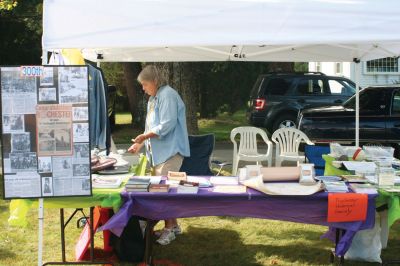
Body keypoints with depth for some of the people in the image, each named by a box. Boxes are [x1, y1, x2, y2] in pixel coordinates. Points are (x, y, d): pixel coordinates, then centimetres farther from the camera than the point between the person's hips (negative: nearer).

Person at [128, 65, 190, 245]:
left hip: (170, 151, -9)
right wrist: (140, 143, 15)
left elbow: (167, 125, -21)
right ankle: (173, 225, 20)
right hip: (159, 152, 10)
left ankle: (169, 228, 0)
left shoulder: (167, 95, -13)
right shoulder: (153, 98, 18)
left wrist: (145, 136, -19)